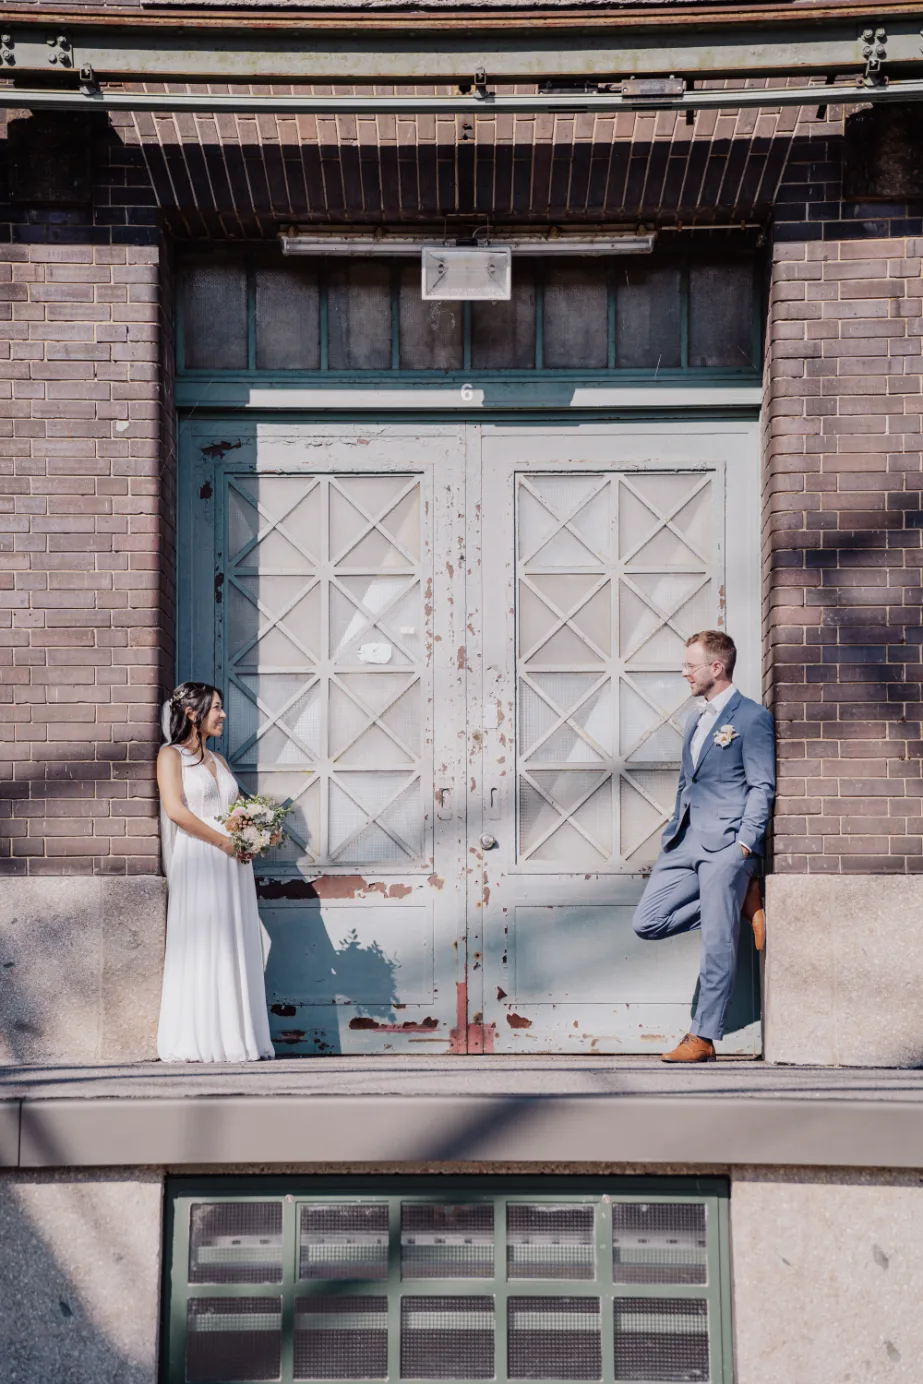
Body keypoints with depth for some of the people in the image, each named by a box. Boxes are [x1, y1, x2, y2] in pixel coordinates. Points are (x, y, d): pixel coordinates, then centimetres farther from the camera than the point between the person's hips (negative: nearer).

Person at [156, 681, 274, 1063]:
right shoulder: (171, 755, 1)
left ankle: (232, 1038, 5)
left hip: (232, 863, 7)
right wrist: (225, 842, -14)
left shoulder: (218, 762, 21)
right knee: (200, 950, -7)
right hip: (197, 864, -7)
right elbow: (176, 809, -12)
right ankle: (197, 1043, -4)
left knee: (234, 950, 3)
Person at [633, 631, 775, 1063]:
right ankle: (740, 900, 12)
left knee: (718, 945, -5)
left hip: (725, 845, -8)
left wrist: (744, 843, -17)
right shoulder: (696, 721, 21)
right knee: (647, 923, 1)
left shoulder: (751, 717, -4)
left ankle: (703, 1038, 3)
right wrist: (672, 833, 15)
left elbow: (762, 787, -9)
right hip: (685, 843, 8)